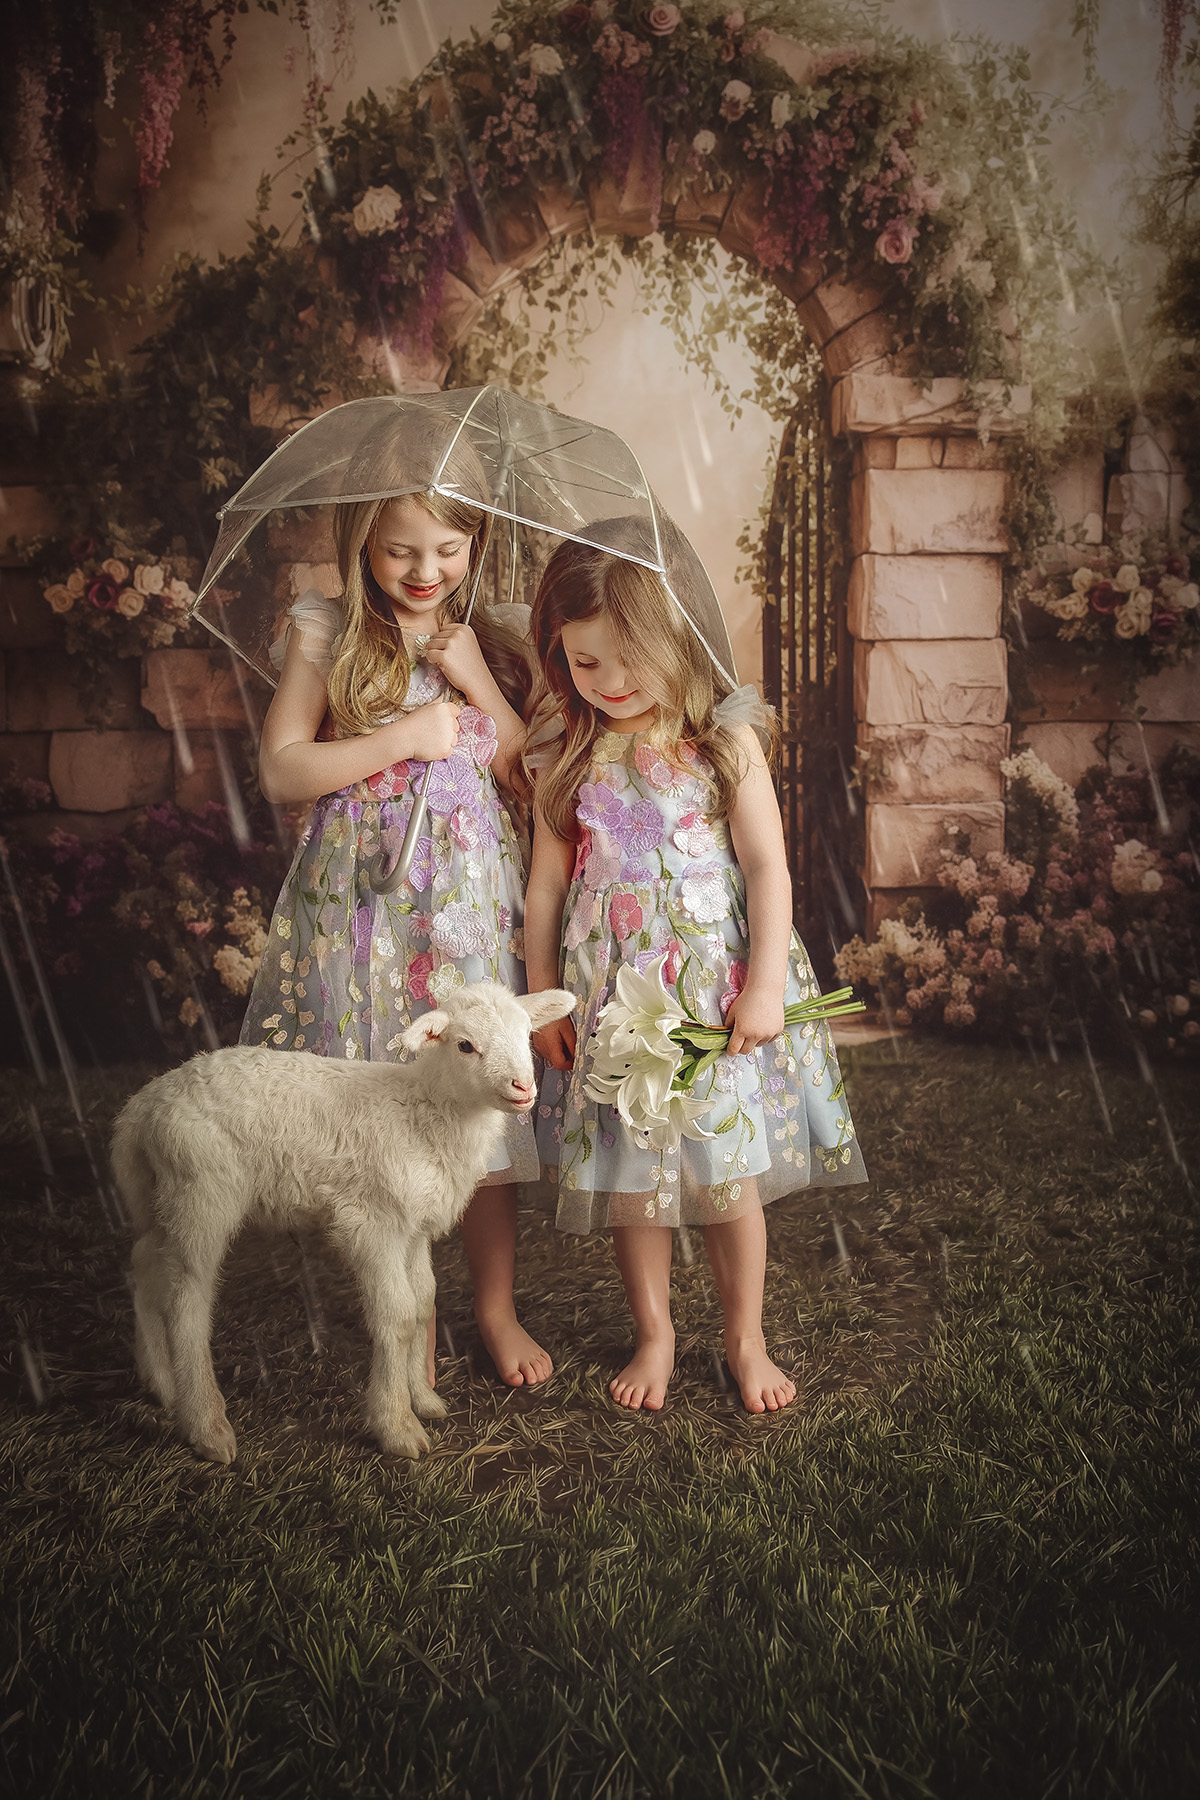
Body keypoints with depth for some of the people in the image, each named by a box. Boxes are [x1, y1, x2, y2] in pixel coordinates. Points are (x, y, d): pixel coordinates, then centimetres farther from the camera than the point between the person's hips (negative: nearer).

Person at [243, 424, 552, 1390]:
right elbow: (281, 767, -5)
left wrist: (472, 673, -9)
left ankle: (496, 1306, 26)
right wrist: (405, 738, -12)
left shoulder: (488, 639, 7)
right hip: (366, 900, -1)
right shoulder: (328, 633, 1)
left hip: (473, 899, 2)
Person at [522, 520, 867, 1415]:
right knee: (630, 1177, 9)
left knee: (729, 1174, 5)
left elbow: (768, 869, -6)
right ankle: (655, 1336, 31)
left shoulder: (723, 740, -5)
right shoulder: (566, 758, 2)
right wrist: (541, 997, 8)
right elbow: (547, 884, 7)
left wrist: (765, 985, -11)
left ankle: (747, 1339, 27)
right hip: (612, 994, 2)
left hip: (717, 982, -2)